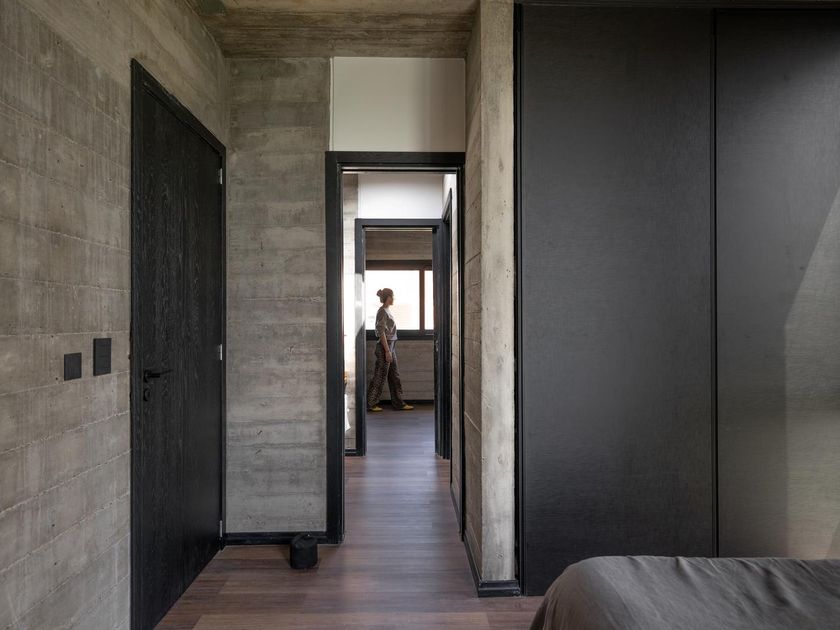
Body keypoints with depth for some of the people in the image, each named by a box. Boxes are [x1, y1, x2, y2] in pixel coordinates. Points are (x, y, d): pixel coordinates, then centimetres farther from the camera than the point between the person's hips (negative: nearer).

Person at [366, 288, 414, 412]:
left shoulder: (387, 311, 14)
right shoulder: (382, 312, -14)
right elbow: (381, 332, -19)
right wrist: (387, 351, -20)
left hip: (391, 345, 10)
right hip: (385, 346, -10)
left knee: (394, 376, 11)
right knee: (380, 376, -2)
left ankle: (399, 403, 17)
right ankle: (370, 404, 7)